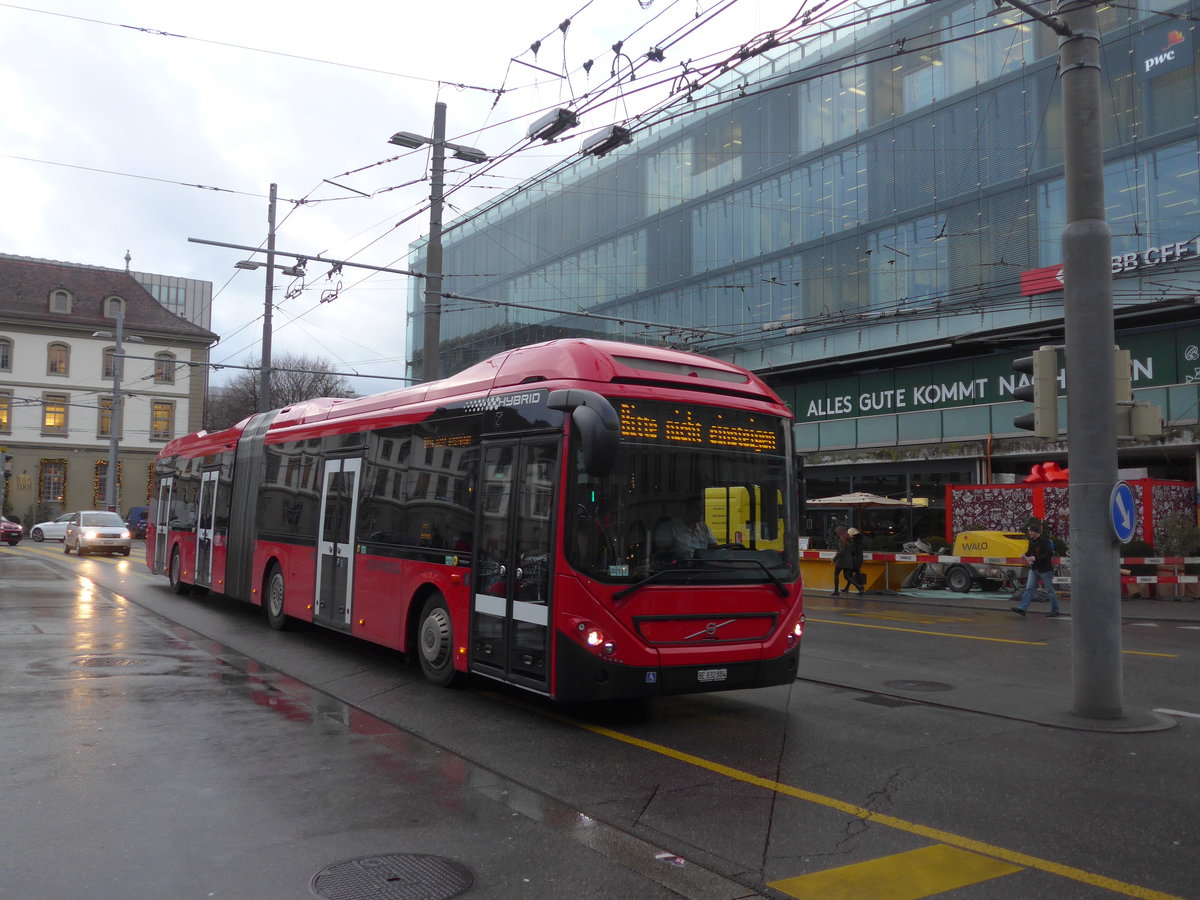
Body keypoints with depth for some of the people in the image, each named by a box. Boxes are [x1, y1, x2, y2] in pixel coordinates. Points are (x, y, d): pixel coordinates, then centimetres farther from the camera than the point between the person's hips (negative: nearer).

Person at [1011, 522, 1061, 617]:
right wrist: (1027, 556, -1)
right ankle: (1022, 609, -3)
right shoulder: (1032, 541, 8)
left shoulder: (1044, 541, -16)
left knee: (1050, 590, 3)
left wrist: (1036, 558, -26)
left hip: (1045, 569, -7)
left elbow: (1049, 554, -21)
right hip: (1034, 569, 7)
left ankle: (1055, 610, 13)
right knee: (1029, 588, 0)